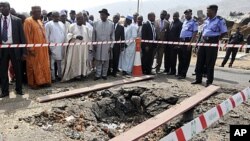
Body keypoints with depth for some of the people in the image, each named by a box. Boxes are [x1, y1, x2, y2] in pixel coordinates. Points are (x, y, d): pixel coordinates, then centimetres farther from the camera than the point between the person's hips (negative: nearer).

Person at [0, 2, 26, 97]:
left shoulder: (17, 20, 1)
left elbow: (22, 36, 1)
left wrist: (23, 51, -3)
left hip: (14, 48, -1)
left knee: (18, 70, 8)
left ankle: (19, 89, 22)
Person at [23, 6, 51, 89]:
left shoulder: (39, 21, 15)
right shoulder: (28, 21, -8)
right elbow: (27, 36, -13)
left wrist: (46, 45, 13)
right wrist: (30, 48, -17)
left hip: (42, 48, 7)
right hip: (34, 49, -7)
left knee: (44, 65, 11)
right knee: (33, 66, 3)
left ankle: (44, 81, 21)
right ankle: (33, 83, 13)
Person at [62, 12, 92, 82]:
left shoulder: (86, 28, 14)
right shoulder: (72, 26, 3)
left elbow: (89, 38, 12)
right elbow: (68, 34, -6)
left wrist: (90, 47, 7)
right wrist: (76, 36, -21)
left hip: (83, 47, 4)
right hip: (75, 47, -4)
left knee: (83, 60, 5)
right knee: (75, 61, -4)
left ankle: (82, 73, 12)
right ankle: (76, 74, 1)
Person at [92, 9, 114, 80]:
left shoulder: (111, 24, 2)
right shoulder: (96, 23, 3)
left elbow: (112, 36, 3)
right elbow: (94, 34, 6)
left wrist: (111, 46, -2)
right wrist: (94, 44, 0)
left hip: (107, 45, 0)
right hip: (98, 45, 0)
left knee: (106, 61, 6)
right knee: (98, 60, 3)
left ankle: (104, 74, 17)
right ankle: (98, 74, 12)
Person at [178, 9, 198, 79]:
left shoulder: (194, 22, -5)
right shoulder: (184, 22, 17)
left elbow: (195, 33, -12)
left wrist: (190, 43, -19)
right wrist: (180, 40, 14)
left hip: (188, 41, -7)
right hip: (182, 41, 7)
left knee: (186, 59, -3)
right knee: (181, 58, 11)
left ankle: (183, 74, 3)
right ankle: (179, 73, 19)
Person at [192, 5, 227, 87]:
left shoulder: (220, 20, -7)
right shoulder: (206, 20, 13)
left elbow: (224, 32, -5)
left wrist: (216, 40, -8)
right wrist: (203, 38, 10)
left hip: (212, 43, -7)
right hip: (204, 42, 7)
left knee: (210, 63, -2)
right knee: (200, 61, 7)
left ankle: (209, 81, 9)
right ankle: (198, 79, 18)